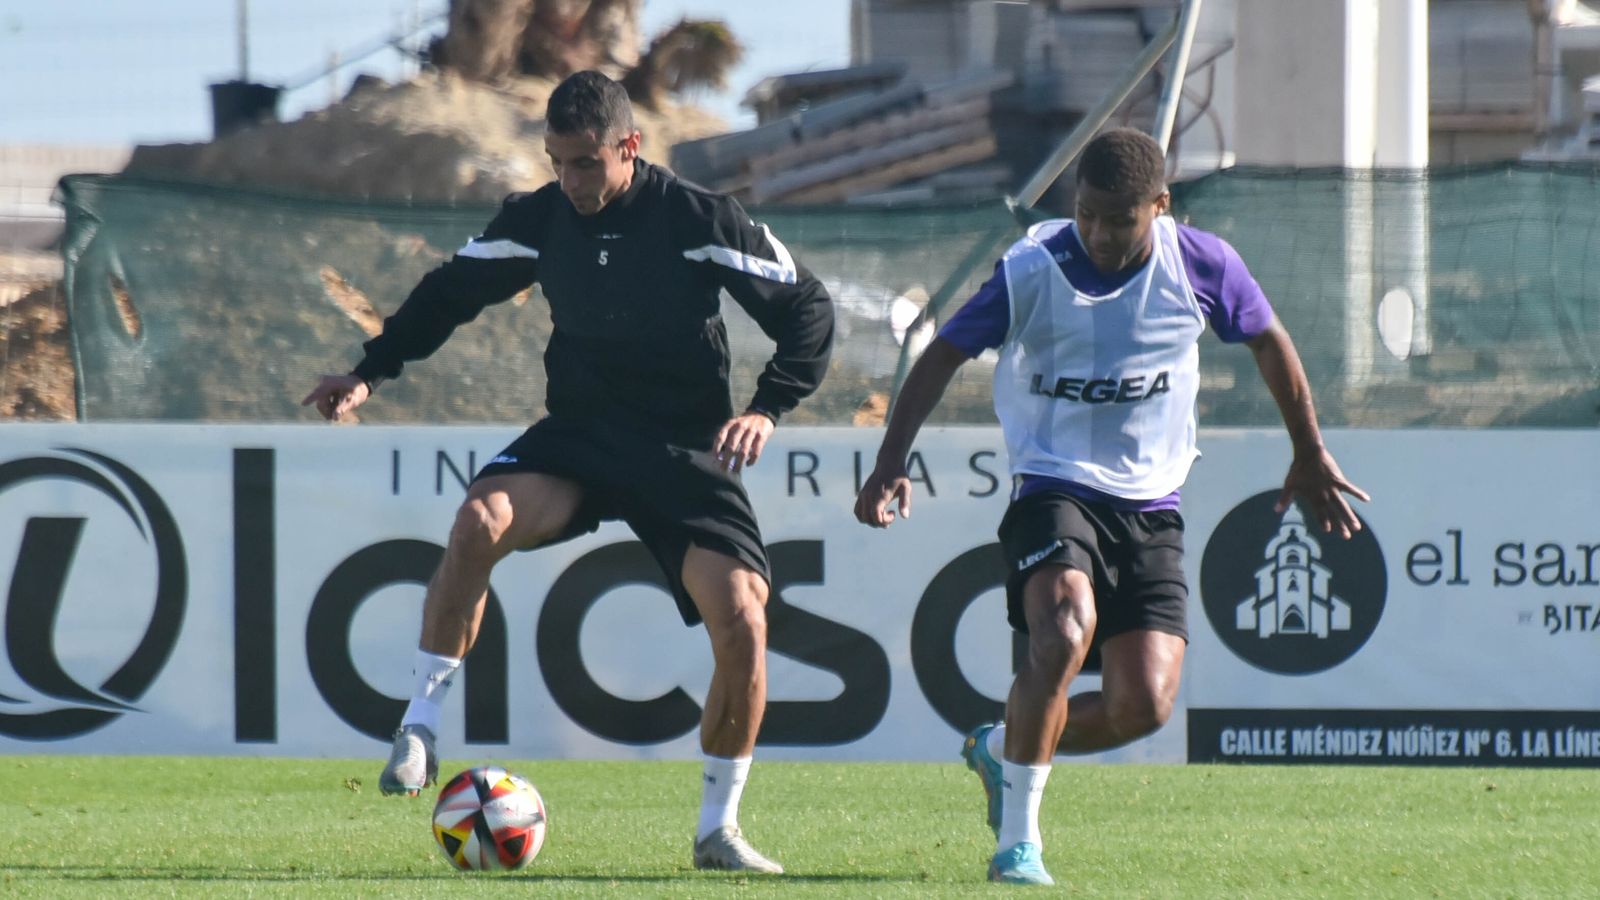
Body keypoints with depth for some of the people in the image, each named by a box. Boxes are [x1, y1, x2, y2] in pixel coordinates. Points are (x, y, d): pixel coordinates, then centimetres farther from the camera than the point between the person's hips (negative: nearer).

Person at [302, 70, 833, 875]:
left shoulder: (699, 220, -12)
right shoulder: (538, 220, -2)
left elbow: (805, 306, -7)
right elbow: (450, 292, 15)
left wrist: (768, 407, -21)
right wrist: (370, 372, 7)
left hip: (685, 449, -2)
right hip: (577, 438, 2)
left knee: (741, 621, -17)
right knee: (481, 519, -30)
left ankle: (718, 829, 3)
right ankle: (418, 731, -20)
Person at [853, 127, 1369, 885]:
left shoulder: (1201, 266, -5)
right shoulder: (1032, 272, -10)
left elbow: (1269, 343, 13)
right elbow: (944, 355, -1)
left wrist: (1311, 457, 22)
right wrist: (891, 465, -10)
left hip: (1150, 507, 3)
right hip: (1055, 488, -3)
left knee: (1143, 705, -9)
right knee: (1063, 632, -31)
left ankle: (1002, 749, 21)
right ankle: (1017, 839, -19)